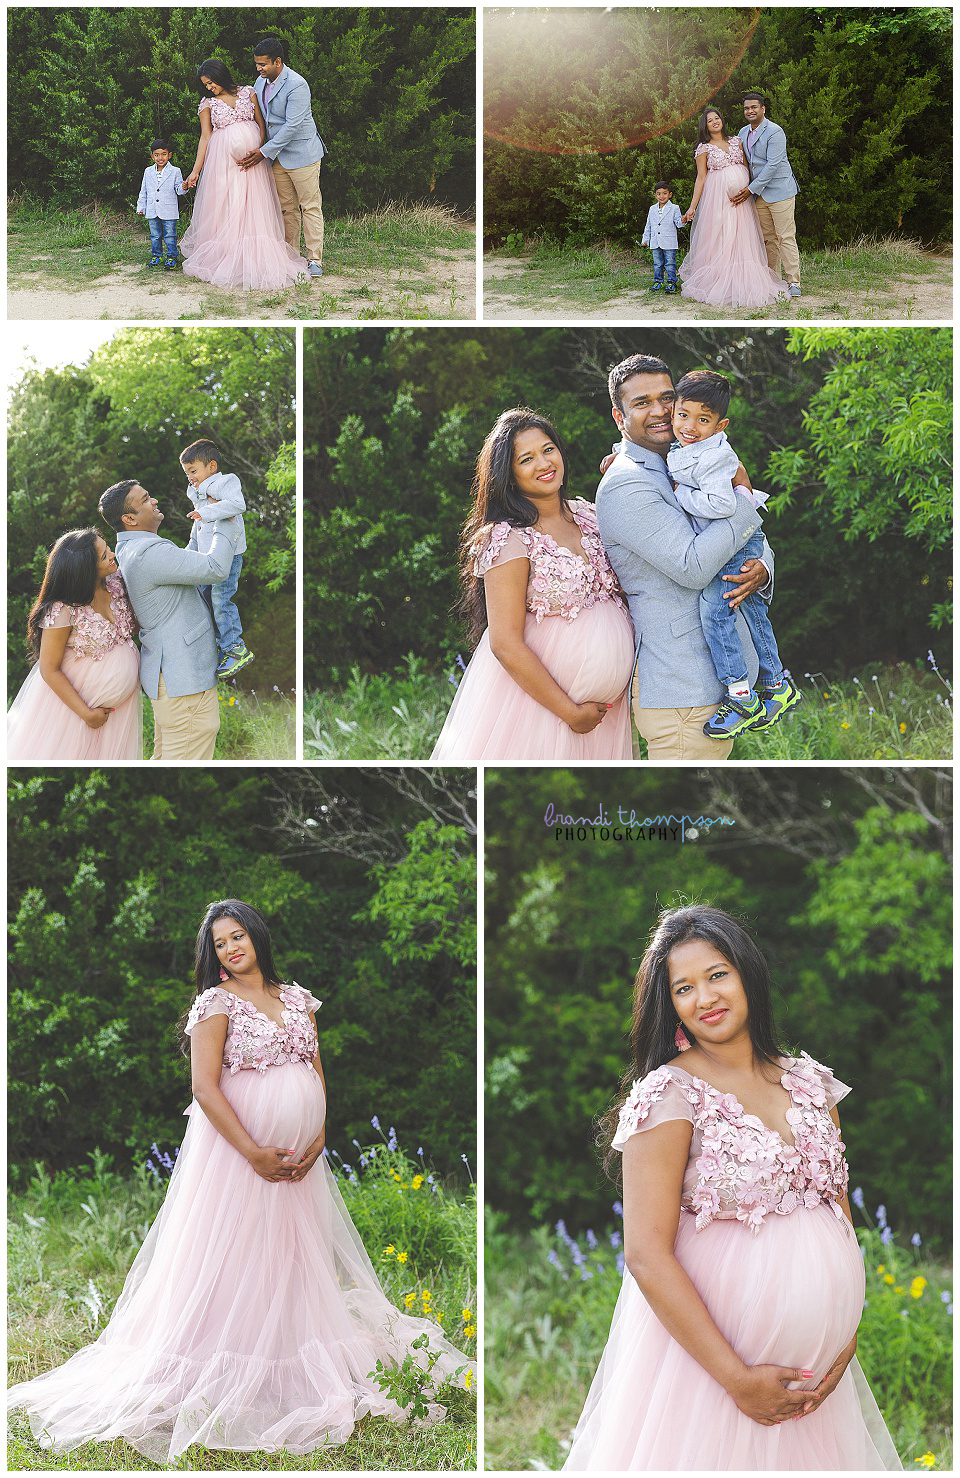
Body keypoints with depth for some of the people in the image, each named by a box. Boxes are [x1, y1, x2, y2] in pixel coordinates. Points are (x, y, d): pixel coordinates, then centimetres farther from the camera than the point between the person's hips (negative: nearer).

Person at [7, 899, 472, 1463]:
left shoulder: (298, 999, 11)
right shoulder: (216, 1003, -5)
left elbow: (317, 1074, 12)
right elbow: (205, 1088, -12)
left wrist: (318, 1138, -3)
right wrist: (253, 1152, -16)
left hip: (299, 1158, 5)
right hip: (237, 1150, -5)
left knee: (299, 1260, 9)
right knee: (237, 1263, -4)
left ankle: (296, 1373, 20)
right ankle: (226, 1381, 4)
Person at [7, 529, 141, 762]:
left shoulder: (115, 584, -8)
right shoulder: (63, 612, -27)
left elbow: (134, 625, 10)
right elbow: (49, 671, -19)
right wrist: (86, 713, -17)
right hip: (70, 697, -6)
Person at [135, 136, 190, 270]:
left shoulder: (175, 171, -3)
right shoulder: (148, 172, 7)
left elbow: (178, 189, -2)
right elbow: (143, 191, 13)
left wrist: (183, 188, -25)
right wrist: (141, 207, 11)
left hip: (168, 212, -3)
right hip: (152, 211, 3)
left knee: (169, 236, 1)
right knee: (155, 236, 12)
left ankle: (171, 257, 10)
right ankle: (156, 256, 24)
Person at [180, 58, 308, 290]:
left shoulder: (248, 93, 6)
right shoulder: (207, 104, 6)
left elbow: (261, 124, 6)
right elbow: (205, 137, 4)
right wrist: (195, 170, -3)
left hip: (251, 157, 0)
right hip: (223, 161, 0)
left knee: (254, 208, -2)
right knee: (224, 208, -2)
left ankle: (255, 261, 2)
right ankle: (224, 260, 3)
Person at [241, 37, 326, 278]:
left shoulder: (296, 85, -19)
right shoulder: (260, 82, 6)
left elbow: (292, 125, -22)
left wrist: (264, 152, -20)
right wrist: (254, 148, 8)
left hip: (301, 154, -7)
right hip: (277, 157, 7)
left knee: (310, 206, -2)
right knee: (287, 208, 10)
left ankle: (314, 259, 0)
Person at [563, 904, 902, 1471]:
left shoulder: (810, 1082, 5)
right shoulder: (670, 1093, -13)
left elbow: (840, 1209, 8)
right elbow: (646, 1254, -18)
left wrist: (846, 1338, -5)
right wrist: (737, 1379, -19)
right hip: (705, 1353, -5)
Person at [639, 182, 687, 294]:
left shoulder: (674, 208, -1)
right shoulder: (652, 209, 11)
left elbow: (678, 223, -6)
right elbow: (648, 226, 17)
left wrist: (682, 221, -29)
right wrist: (645, 239, 16)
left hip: (669, 243, -4)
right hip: (655, 243, 4)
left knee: (670, 264, -2)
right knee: (657, 264, 10)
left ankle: (671, 282, 5)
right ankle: (657, 282, 19)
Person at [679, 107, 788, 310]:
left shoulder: (736, 142, 13)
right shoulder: (704, 148, 2)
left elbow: (747, 168, 13)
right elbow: (701, 178, -1)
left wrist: (748, 190, -2)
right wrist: (692, 207, -7)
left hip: (741, 196, 4)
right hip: (718, 197, -4)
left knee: (743, 239, 1)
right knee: (719, 242, -5)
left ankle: (744, 285, 4)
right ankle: (719, 286, 0)